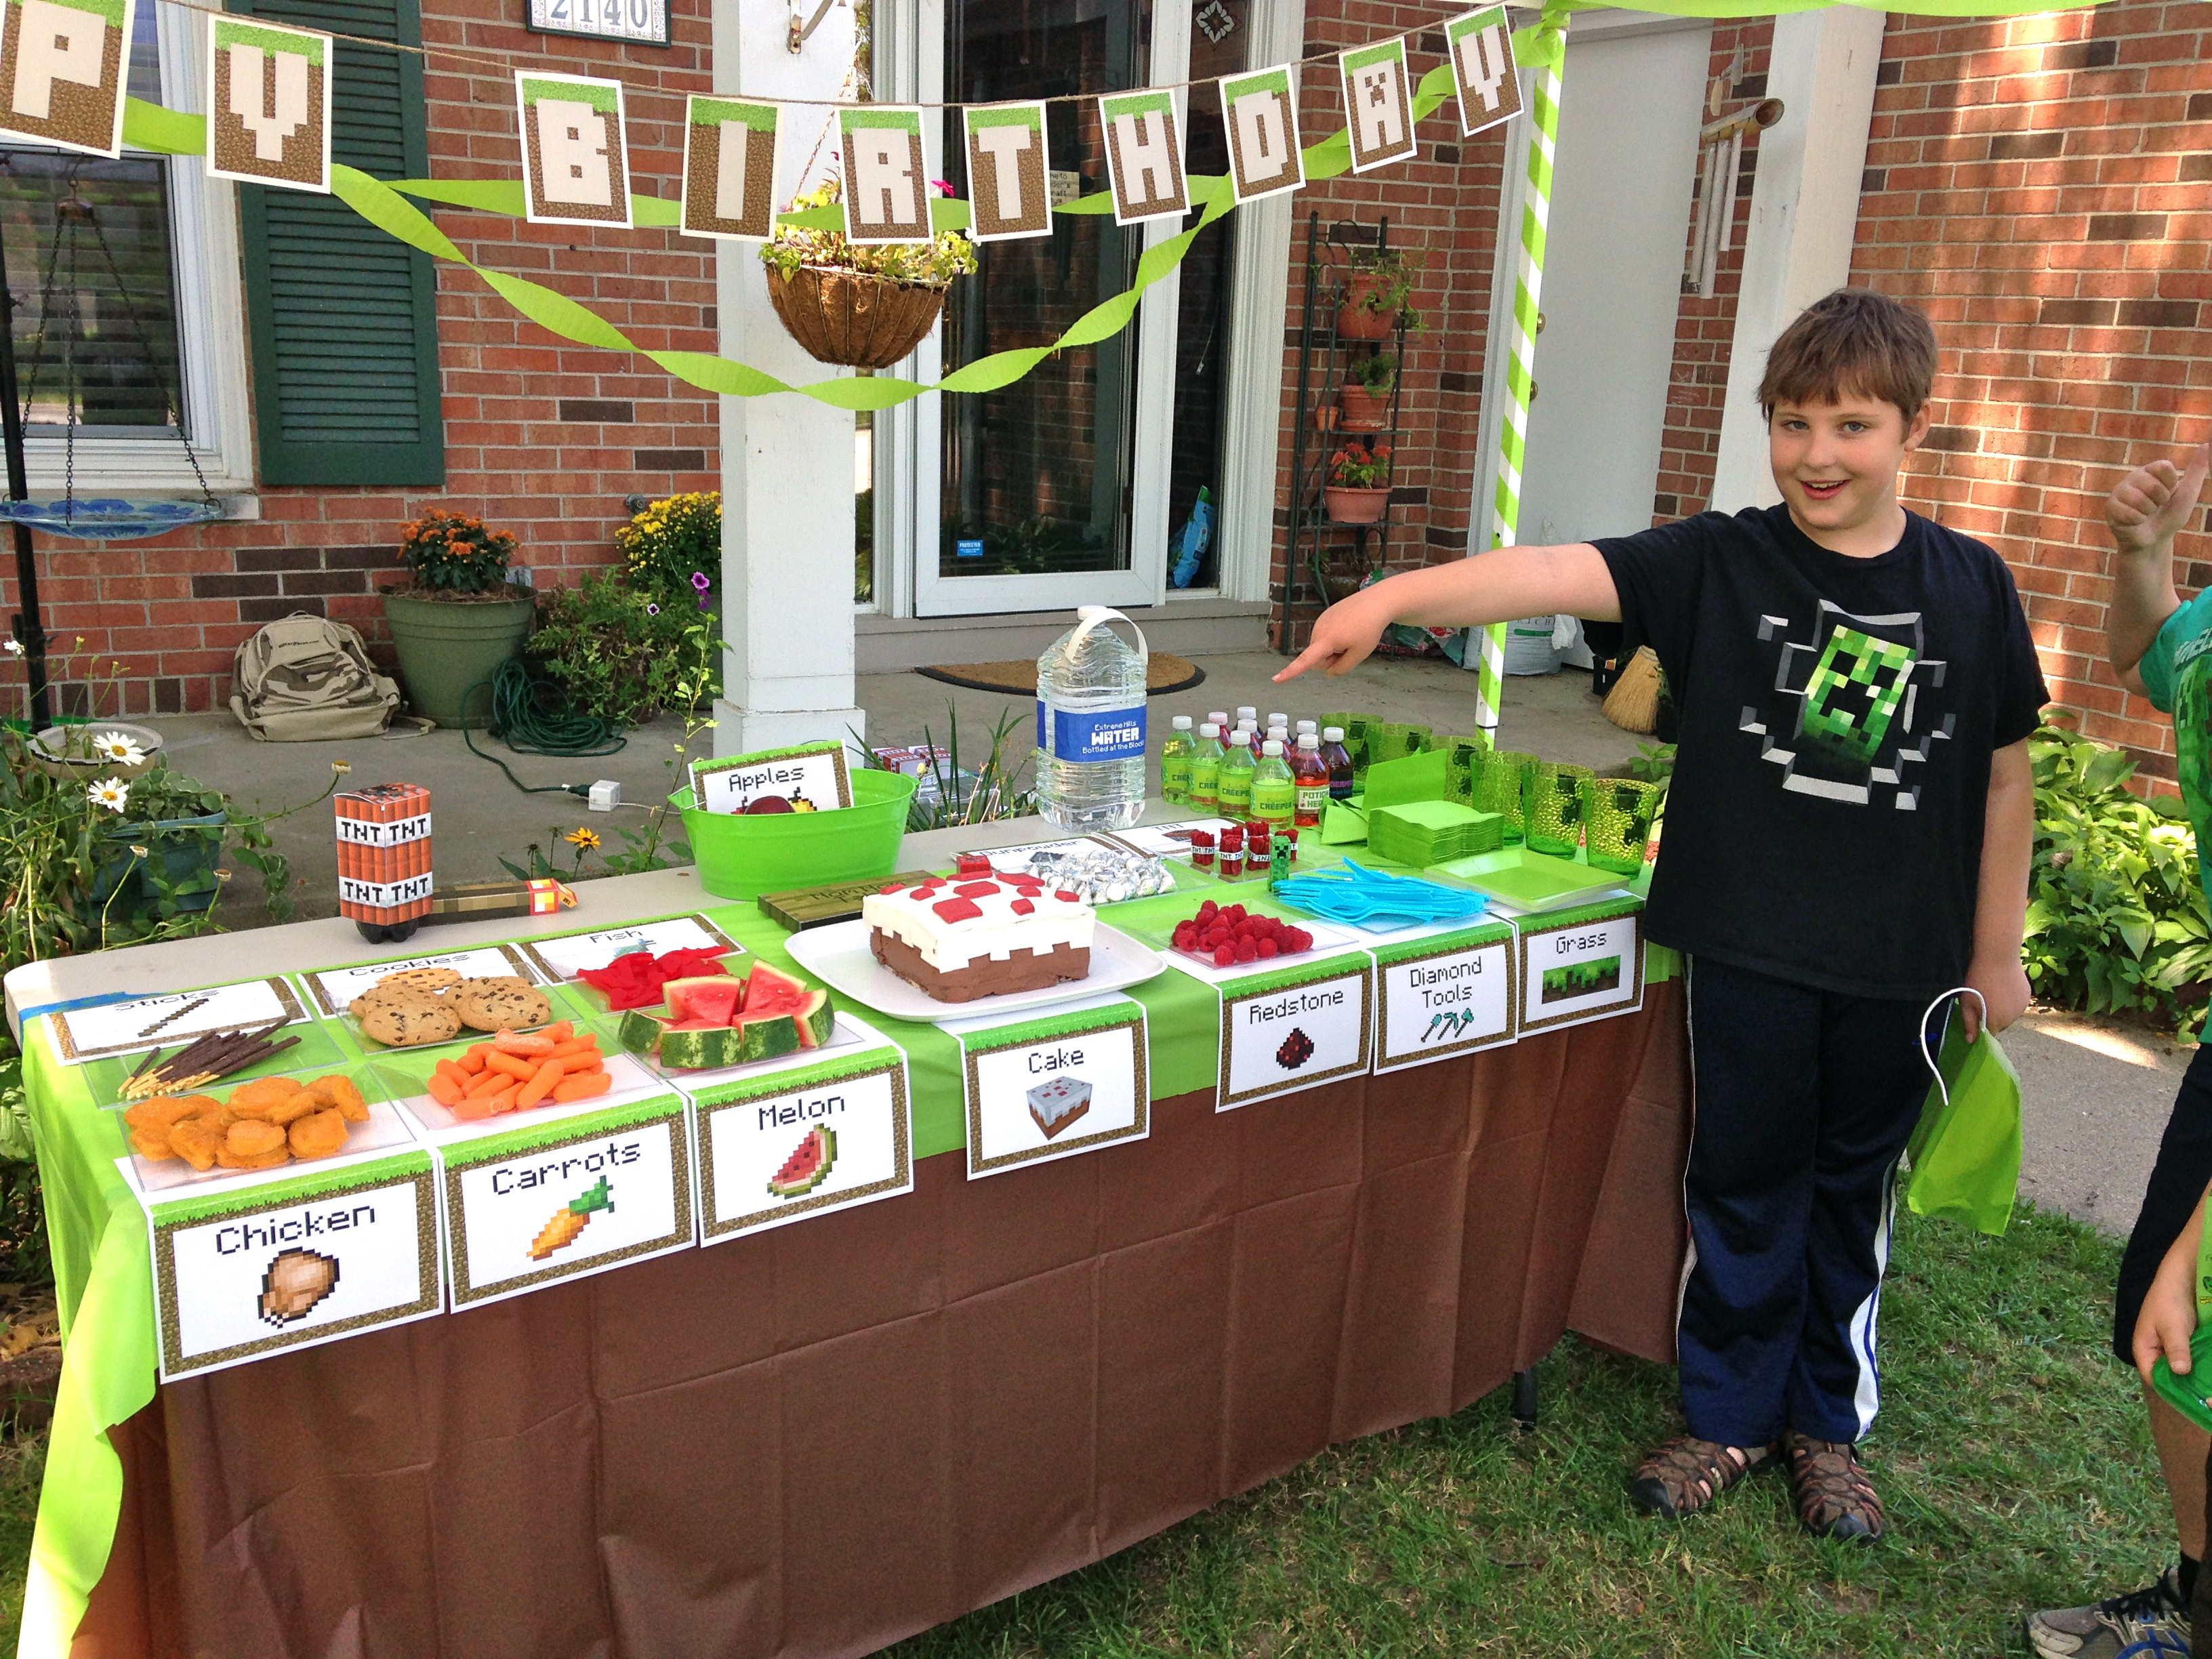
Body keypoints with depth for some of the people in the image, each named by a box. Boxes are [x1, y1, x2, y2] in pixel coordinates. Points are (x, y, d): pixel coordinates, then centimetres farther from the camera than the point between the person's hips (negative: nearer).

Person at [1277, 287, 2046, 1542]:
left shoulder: (1971, 588, -1)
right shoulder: (1719, 563, -7)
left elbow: (2005, 779, 5)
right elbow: (1558, 575, -23)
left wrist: (1996, 955, 8)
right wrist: (1396, 594, -39)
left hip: (1901, 966, 2)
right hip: (1749, 950, -1)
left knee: (1854, 1191, 17)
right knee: (1747, 1184, 12)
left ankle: (1830, 1422, 38)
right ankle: (1732, 1416, 33)